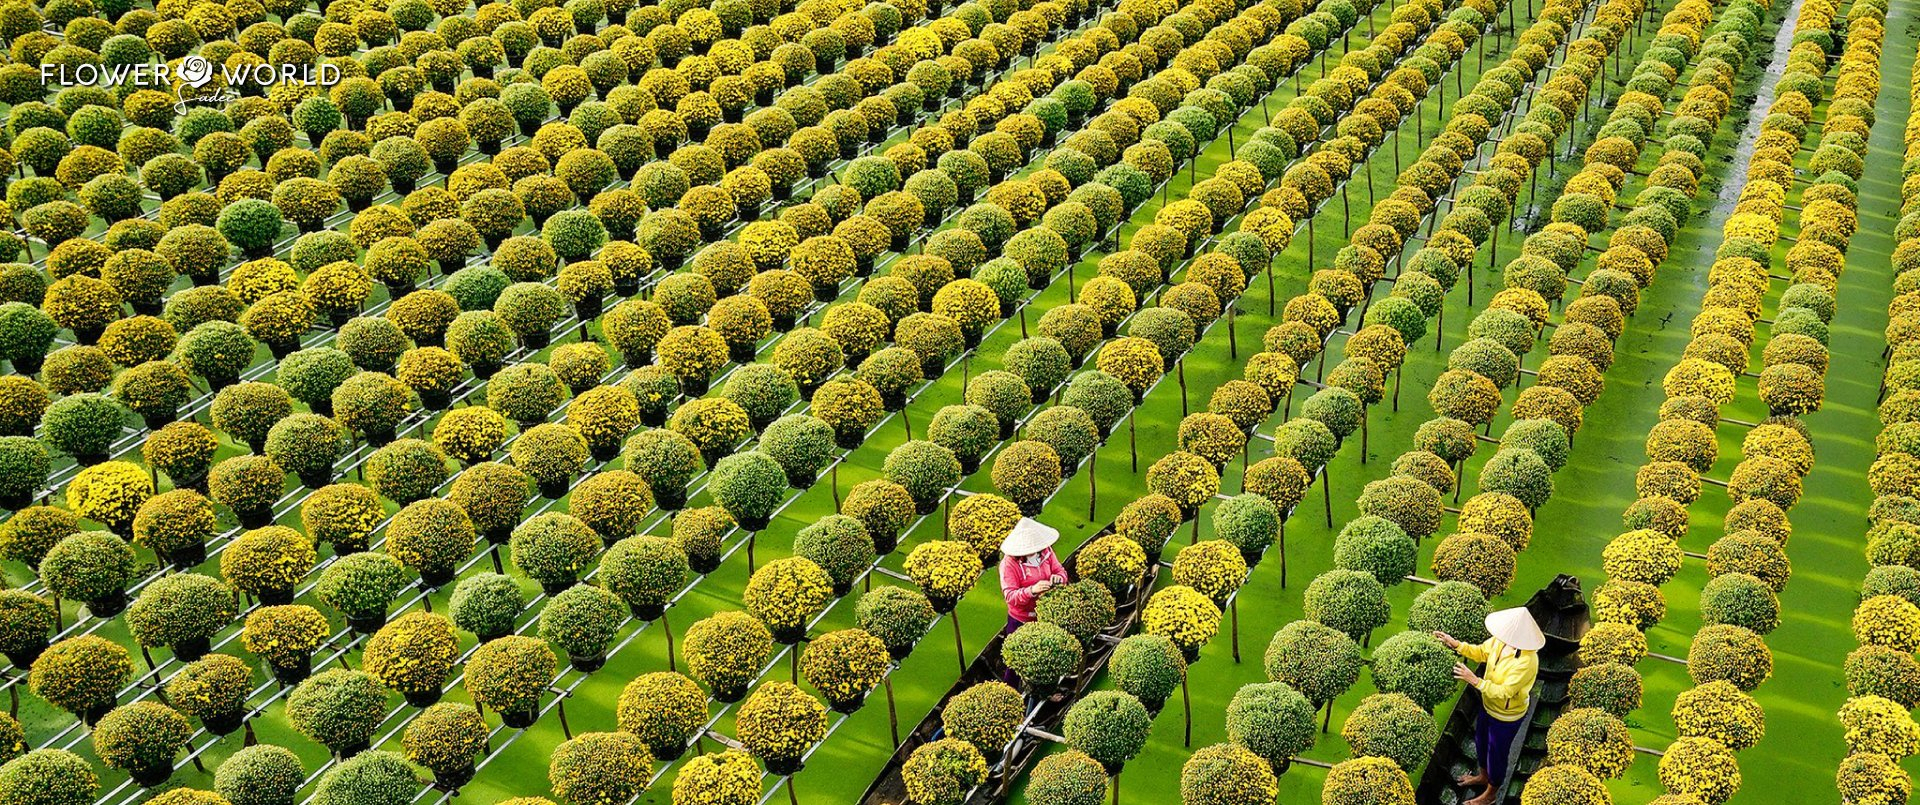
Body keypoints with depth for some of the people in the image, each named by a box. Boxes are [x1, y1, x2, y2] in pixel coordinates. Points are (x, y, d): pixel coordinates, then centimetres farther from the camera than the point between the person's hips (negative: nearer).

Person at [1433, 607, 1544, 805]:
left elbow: (1504, 692, -35)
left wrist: (1474, 680, -37)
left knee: (1497, 753, 17)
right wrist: (1456, 644, -11)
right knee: (1481, 740, 29)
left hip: (1507, 715, -7)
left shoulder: (1527, 661, -39)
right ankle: (1484, 775, 58)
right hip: (1488, 704, 7)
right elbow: (1481, 652, 1)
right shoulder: (1500, 641, -18)